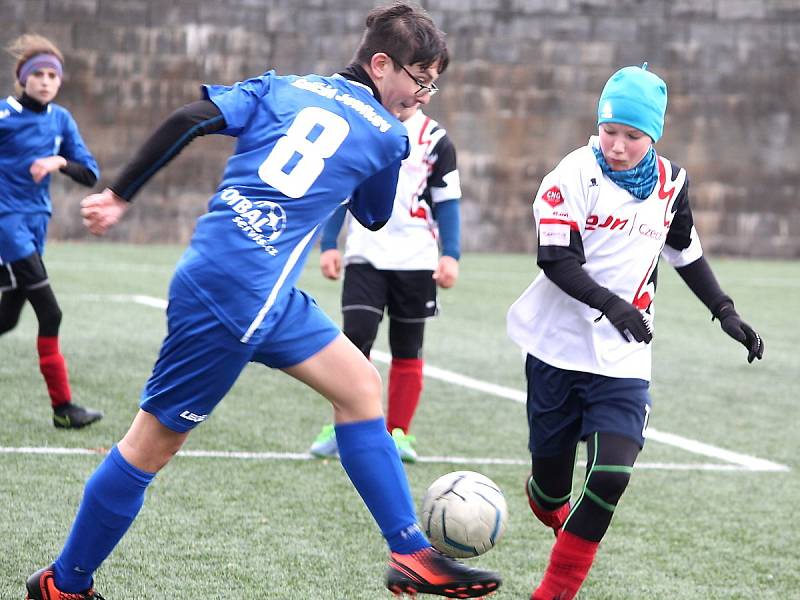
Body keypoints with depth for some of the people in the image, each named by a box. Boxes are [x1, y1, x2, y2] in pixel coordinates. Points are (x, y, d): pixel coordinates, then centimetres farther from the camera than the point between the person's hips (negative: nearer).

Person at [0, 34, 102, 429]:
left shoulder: (61, 120, 8)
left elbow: (90, 174, 4)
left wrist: (60, 162, -13)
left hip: (36, 222, 7)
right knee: (49, 313, -12)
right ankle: (62, 407, -8)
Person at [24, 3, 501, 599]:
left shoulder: (282, 87, 14)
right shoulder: (388, 137, 2)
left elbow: (189, 120, 1)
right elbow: (374, 218, 20)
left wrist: (120, 193, 5)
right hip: (237, 297, -7)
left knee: (359, 385, 12)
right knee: (155, 442, 2)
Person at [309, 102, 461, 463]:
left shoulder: (435, 140, 3)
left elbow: (446, 202, 4)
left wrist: (450, 255, -5)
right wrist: (329, 245, 4)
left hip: (416, 260, 0)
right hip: (365, 256, 0)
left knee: (407, 349, 6)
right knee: (355, 338, -13)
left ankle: (398, 432, 15)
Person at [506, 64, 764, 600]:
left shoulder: (670, 183, 5)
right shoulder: (577, 174, -10)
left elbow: (686, 253, 21)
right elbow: (556, 259, -17)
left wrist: (726, 312, 15)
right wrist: (609, 302, -31)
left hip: (623, 359, 2)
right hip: (559, 349, -2)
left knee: (612, 474, -16)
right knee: (551, 484, 4)